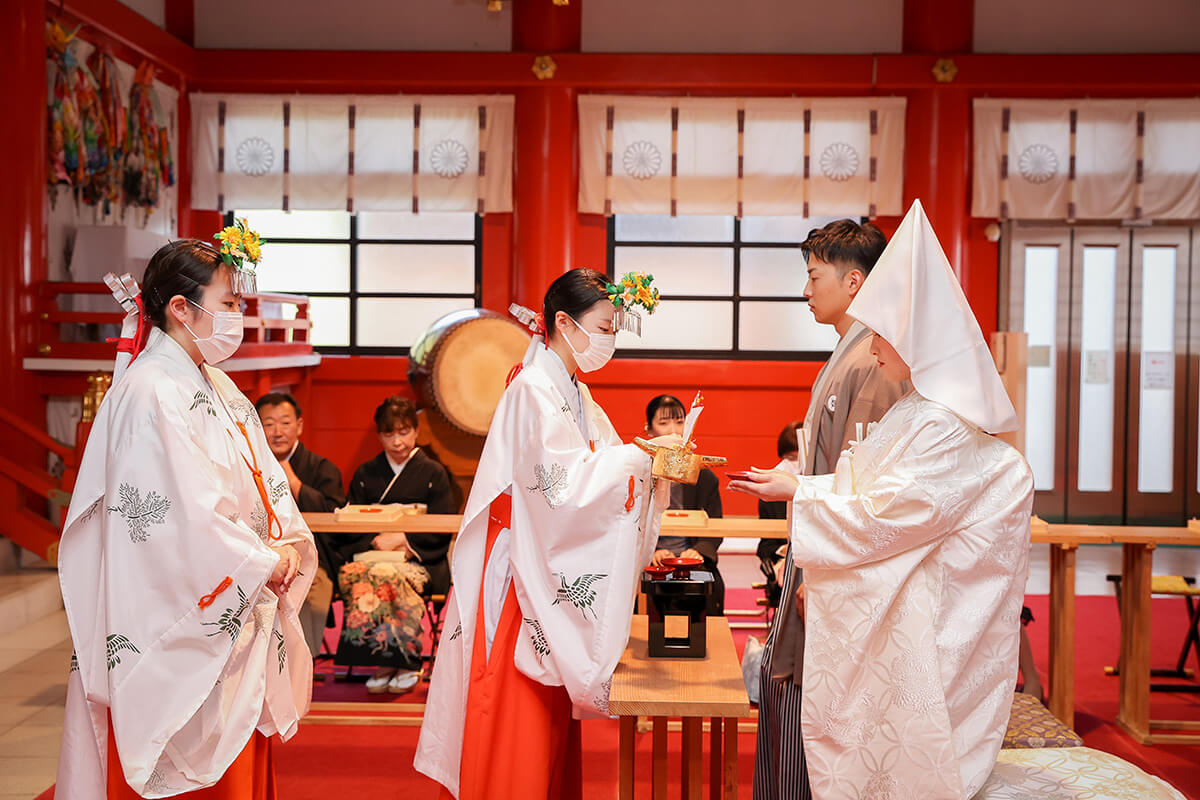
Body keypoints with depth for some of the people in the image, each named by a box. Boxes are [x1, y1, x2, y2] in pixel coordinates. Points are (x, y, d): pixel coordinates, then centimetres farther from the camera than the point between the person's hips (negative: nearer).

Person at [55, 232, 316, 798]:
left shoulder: (218, 387, 12)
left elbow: (266, 477, 13)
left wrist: (287, 545, -3)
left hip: (233, 612, 9)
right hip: (179, 623, -9)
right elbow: (186, 512, -22)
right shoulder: (150, 394, -17)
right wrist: (263, 562, -12)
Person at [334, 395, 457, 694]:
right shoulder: (365, 474, 20)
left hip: (419, 559, -3)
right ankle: (382, 663, -25)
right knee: (353, 575, -33)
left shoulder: (433, 473, 12)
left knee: (389, 575, -37)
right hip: (369, 553, 3)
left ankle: (405, 661, -23)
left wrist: (402, 538, -11)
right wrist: (376, 541, -8)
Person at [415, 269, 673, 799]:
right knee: (517, 728, -3)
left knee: (551, 724, 14)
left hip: (554, 578, 9)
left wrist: (657, 472, -3)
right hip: (521, 575, -9)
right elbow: (566, 483, -23)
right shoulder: (533, 391, -14)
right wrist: (640, 457, -17)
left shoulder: (574, 394, 14)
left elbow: (595, 476, 13)